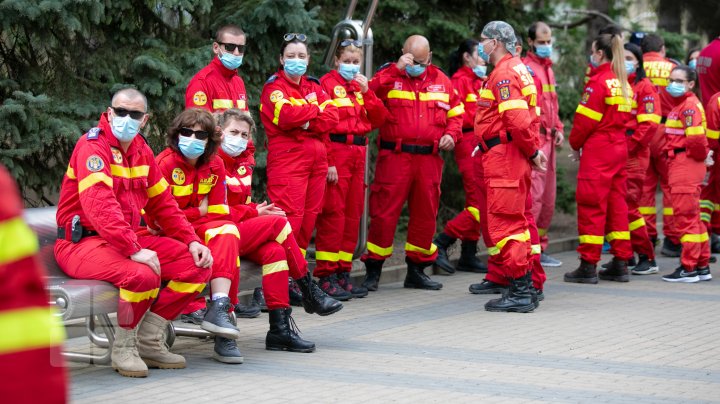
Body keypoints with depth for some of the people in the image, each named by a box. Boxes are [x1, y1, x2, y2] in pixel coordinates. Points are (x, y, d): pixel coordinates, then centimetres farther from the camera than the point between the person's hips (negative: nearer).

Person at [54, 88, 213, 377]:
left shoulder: (141, 150, 13)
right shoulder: (93, 146, -13)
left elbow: (163, 204, 18)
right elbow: (100, 205, -28)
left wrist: (191, 241, 4)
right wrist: (134, 250, -35)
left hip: (130, 239, 9)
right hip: (81, 242, -9)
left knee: (197, 265, -5)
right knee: (143, 274, -35)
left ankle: (149, 342, 1)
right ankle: (124, 349, -11)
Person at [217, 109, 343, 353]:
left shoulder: (242, 164, 18)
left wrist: (257, 210, -1)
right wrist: (254, 212, -12)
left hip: (241, 236, 8)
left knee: (274, 250, -24)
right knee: (277, 222, -21)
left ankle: (279, 328, -28)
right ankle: (309, 291, -10)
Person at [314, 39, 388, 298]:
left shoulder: (361, 86, 18)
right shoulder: (327, 84, -3)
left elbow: (378, 119, 10)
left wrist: (366, 92, -4)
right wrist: (327, 161, -17)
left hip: (359, 153, 7)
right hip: (336, 151, -7)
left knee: (353, 214, 8)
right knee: (333, 213, -9)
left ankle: (343, 273, 14)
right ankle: (326, 276, -7)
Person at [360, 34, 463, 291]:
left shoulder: (441, 80, 14)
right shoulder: (390, 76, 3)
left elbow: (456, 112, 20)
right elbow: (369, 92, -16)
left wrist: (451, 134, 2)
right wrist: (396, 70, -19)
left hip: (429, 158, 4)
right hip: (394, 157, -4)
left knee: (426, 214, 9)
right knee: (385, 212, -5)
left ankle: (417, 269, 22)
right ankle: (373, 271, 4)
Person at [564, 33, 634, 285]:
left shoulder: (598, 81, -13)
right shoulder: (623, 83, 11)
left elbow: (586, 119, -14)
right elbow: (625, 117, 11)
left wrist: (576, 144, 3)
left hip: (597, 150, -8)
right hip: (619, 148, 8)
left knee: (591, 206, -4)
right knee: (616, 204, 11)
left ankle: (588, 266, -3)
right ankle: (621, 263, 13)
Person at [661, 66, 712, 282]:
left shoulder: (689, 105, -14)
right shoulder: (679, 104, 19)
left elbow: (695, 138, -23)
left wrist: (701, 156, -8)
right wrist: (701, 155, 11)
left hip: (686, 165, -11)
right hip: (680, 165, 11)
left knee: (686, 215, -7)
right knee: (692, 217, 14)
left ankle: (689, 269, -4)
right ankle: (702, 266, 21)